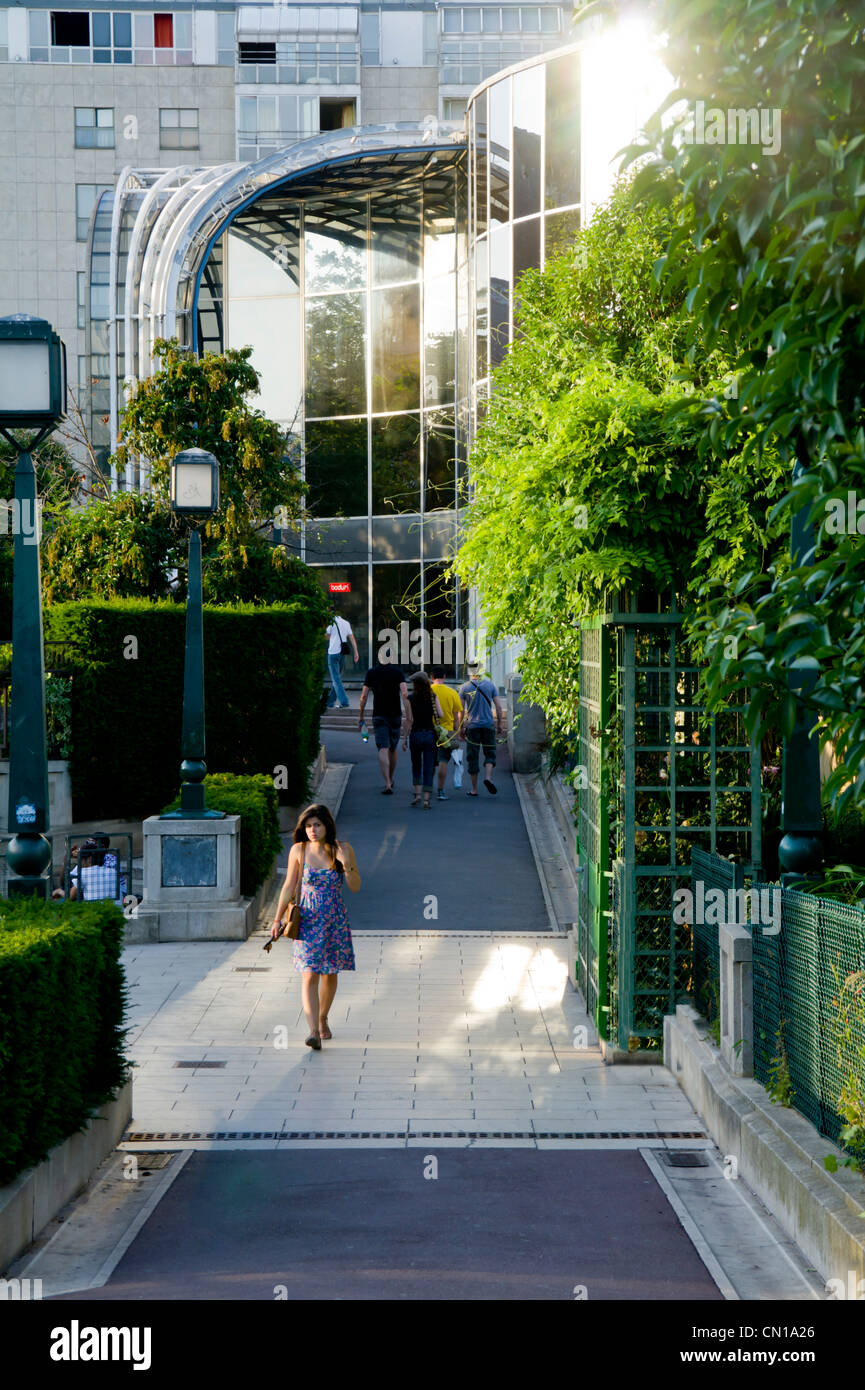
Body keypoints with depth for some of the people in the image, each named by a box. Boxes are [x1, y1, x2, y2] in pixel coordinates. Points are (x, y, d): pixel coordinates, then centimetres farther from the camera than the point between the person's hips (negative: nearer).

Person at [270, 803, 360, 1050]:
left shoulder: (342, 849, -5)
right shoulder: (298, 850, -5)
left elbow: (355, 887, -1)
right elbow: (289, 886, 3)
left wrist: (347, 864, -18)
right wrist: (277, 920, 3)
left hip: (335, 919, 1)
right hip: (308, 920, -1)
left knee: (330, 974, 13)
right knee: (310, 976, -11)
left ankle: (322, 1019, 36)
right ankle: (314, 1032, -17)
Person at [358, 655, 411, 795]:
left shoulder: (371, 672, 0)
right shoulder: (397, 671, -3)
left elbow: (364, 696, -1)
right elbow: (405, 694, -13)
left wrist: (360, 716, 9)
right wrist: (408, 717, -14)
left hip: (379, 716, -1)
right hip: (395, 715, 1)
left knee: (383, 749, -8)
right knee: (392, 749, 18)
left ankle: (388, 784, -21)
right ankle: (390, 780, 34)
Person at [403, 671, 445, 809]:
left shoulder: (411, 698, -5)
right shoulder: (433, 697, 0)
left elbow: (409, 720, -8)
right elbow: (441, 715, -4)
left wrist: (405, 738, -3)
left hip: (416, 734, -1)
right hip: (430, 734, 1)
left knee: (416, 766, 17)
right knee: (428, 768, 3)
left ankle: (417, 794, 7)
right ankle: (426, 799, -2)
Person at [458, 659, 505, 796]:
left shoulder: (464, 688, 0)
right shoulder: (490, 685, 1)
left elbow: (461, 710, 1)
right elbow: (499, 707, 0)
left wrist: (461, 728, 9)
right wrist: (499, 724, 10)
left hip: (472, 726, 0)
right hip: (488, 725, 0)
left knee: (473, 758, 4)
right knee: (490, 753, 9)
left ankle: (474, 789, 6)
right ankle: (488, 777, -16)